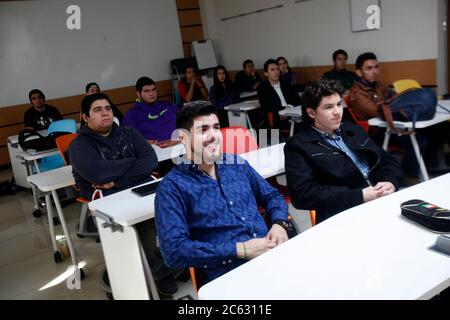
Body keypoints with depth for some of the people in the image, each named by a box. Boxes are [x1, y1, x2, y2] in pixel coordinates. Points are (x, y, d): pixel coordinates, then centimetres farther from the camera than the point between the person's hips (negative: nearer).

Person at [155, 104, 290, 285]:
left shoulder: (236, 163, 13)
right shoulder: (172, 187, -4)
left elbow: (271, 195, 21)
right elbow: (174, 250, -12)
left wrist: (278, 224, -1)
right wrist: (241, 250, -15)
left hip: (272, 252, 6)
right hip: (229, 276, -5)